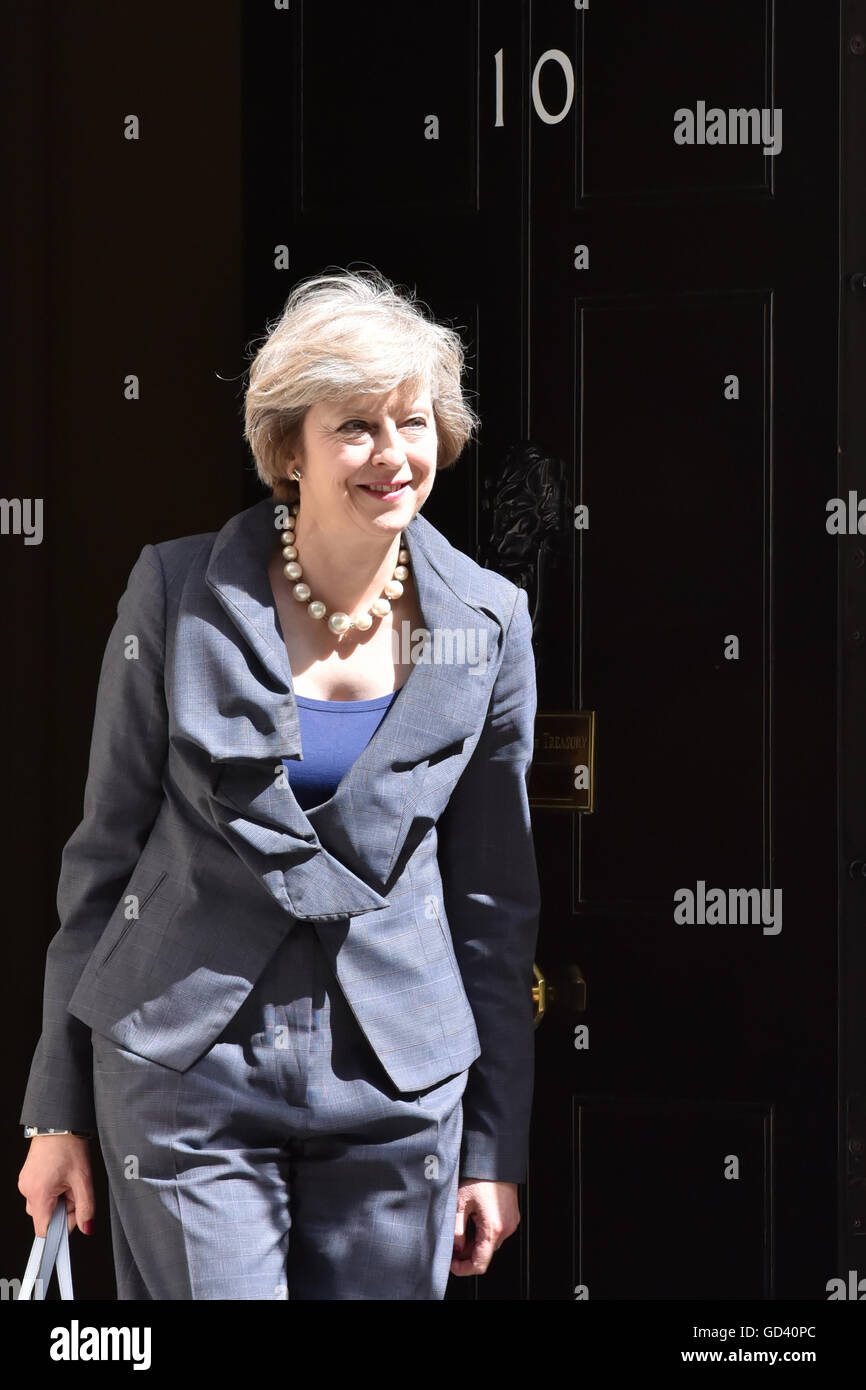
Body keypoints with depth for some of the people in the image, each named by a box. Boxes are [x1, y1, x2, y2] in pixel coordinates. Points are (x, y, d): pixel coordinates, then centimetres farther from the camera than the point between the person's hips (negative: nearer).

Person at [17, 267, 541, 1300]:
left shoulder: (486, 623, 2)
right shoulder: (179, 594, -4)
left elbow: (496, 894, 7)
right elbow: (106, 847, 2)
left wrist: (497, 1147, 7)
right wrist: (59, 1110, 2)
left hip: (398, 1082, 2)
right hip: (187, 1070, -2)